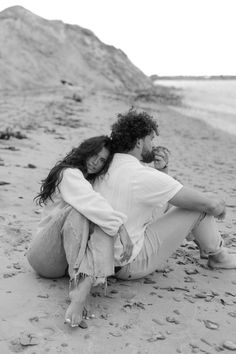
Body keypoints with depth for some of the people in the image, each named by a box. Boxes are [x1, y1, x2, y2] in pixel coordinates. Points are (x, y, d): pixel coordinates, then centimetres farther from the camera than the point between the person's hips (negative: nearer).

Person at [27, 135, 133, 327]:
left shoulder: (93, 182, 23)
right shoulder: (68, 174, -6)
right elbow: (90, 204, -24)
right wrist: (121, 227, -33)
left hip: (70, 256, 6)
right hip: (46, 257, -6)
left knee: (106, 222, -24)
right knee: (77, 211, -31)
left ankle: (83, 287, -48)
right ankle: (80, 281, -46)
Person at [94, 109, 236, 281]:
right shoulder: (144, 176, -24)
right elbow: (210, 205, -16)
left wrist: (162, 169, 6)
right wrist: (219, 205, 5)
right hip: (130, 266, -8)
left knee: (161, 199, 20)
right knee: (199, 208, -3)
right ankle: (218, 256, 25)